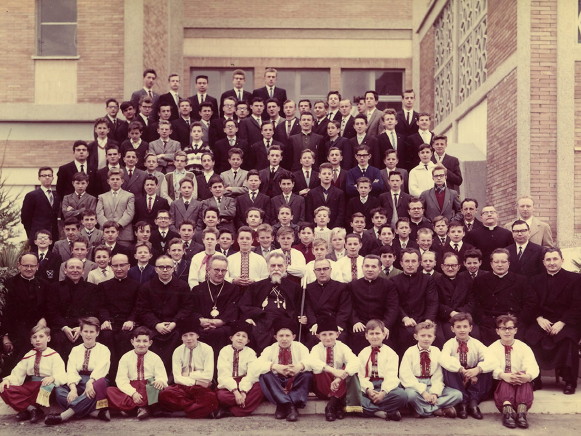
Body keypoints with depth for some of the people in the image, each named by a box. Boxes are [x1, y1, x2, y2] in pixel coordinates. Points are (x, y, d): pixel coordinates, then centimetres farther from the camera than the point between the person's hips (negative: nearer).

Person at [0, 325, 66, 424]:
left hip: (45, 384, -5)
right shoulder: (28, 356, 14)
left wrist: (52, 378, -36)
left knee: (48, 388, -41)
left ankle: (25, 409, -18)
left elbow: (61, 375, -14)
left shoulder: (54, 356, -2)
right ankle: (32, 409, -21)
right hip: (30, 385, 5)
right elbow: (18, 373, 10)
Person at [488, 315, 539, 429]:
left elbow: (533, 366, -10)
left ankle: (522, 411, -50)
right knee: (505, 381, -34)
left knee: (525, 378, -32)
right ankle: (507, 410, -56)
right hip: (500, 385, -1)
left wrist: (528, 376, -37)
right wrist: (503, 375, -40)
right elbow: (493, 367, -14)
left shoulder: (524, 347, 10)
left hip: (521, 384, 1)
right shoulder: (492, 348, 7)